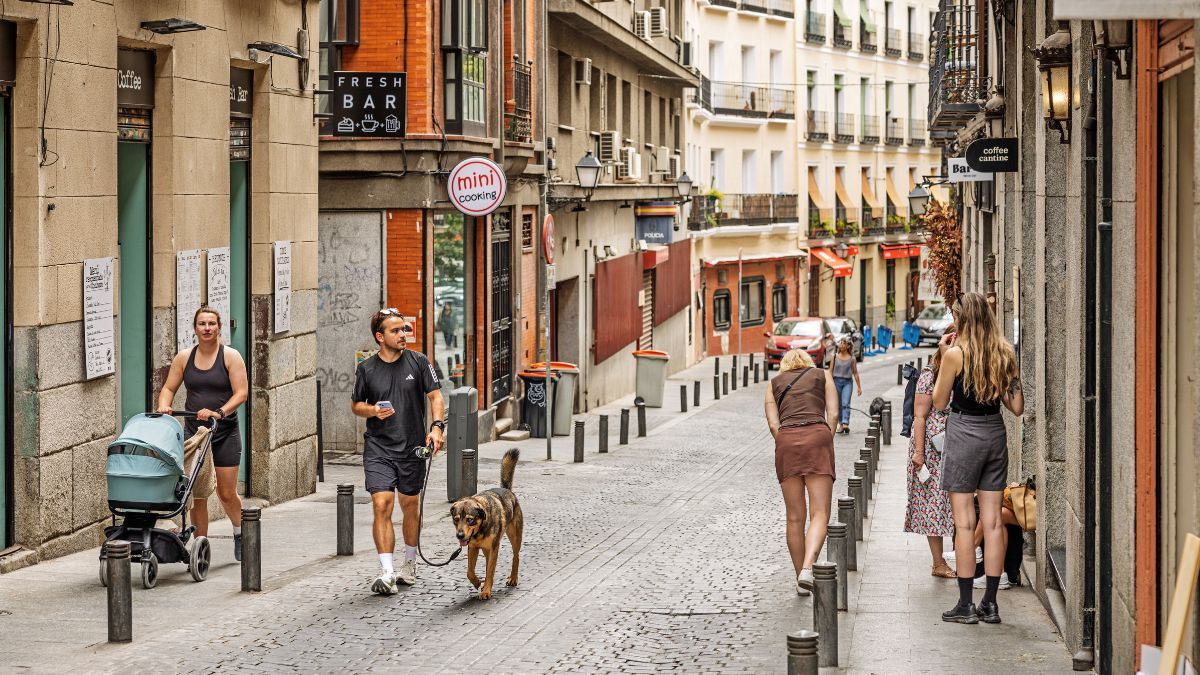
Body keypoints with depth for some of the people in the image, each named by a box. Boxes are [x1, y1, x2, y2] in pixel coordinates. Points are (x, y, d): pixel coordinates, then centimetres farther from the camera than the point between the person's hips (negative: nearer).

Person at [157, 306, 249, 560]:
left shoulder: (230, 356, -3)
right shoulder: (184, 358, 7)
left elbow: (241, 393, -10)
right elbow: (169, 388, 10)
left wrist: (219, 412, -23)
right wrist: (164, 406, -11)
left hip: (225, 433, -2)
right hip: (194, 431, 3)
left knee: (226, 492, 2)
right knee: (198, 494, 0)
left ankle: (239, 531, 30)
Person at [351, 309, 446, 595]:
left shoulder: (418, 362, 1)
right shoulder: (366, 369, 1)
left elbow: (435, 396, 1)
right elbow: (356, 404, 12)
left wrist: (437, 426, -14)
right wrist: (373, 410, -10)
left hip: (412, 446, 1)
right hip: (378, 447, -1)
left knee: (410, 506, 13)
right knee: (382, 505, -14)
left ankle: (409, 564, 32)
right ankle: (387, 572, -17)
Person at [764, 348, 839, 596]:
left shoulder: (774, 384, 23)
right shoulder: (822, 376, 22)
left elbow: (773, 424, 9)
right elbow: (833, 414, 9)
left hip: (786, 440, 2)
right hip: (817, 436, -2)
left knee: (795, 518, 9)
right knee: (820, 515, -7)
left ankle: (801, 579, 10)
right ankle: (807, 569, -28)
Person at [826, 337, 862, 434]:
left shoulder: (851, 359, 3)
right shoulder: (835, 357, 5)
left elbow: (855, 373, 7)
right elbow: (830, 371, 5)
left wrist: (859, 387, 7)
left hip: (848, 382, -2)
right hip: (836, 381, 2)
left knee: (846, 403, -16)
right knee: (838, 405, 6)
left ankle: (846, 424, -26)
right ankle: (840, 425, 14)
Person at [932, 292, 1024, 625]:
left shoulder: (956, 354, -12)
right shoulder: (1005, 353, 2)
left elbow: (939, 401, -2)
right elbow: (1017, 406, 4)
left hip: (963, 433, -5)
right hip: (995, 433, 5)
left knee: (964, 521, -1)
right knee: (992, 520, 7)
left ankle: (966, 604, 0)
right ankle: (990, 603, 9)